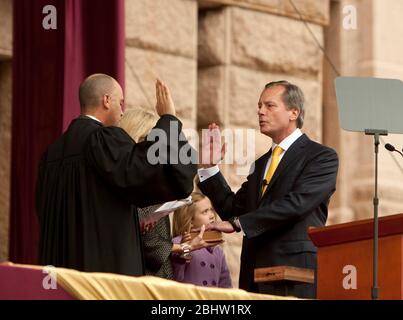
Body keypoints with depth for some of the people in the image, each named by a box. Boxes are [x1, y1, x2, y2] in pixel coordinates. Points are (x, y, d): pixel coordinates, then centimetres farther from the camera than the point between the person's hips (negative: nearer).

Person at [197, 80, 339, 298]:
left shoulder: (322, 157, 0)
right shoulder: (260, 164, 23)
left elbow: (296, 203, -15)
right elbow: (234, 210, 19)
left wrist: (237, 223, -18)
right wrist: (210, 166, 11)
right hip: (255, 276, 6)